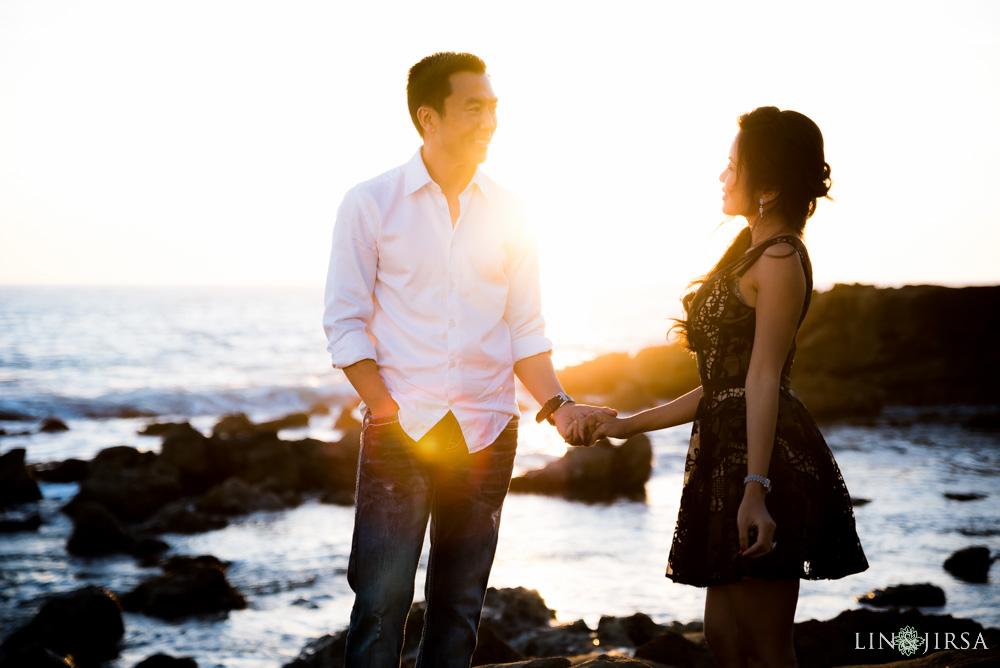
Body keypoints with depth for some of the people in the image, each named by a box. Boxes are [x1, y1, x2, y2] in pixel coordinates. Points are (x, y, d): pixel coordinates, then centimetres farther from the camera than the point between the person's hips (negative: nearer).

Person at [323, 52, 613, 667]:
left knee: (460, 608, 9)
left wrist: (557, 405, -4)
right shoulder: (370, 204, 0)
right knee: (381, 605, -6)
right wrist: (387, 410, -10)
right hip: (400, 433, -3)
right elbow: (345, 322, -2)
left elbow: (525, 328, 10)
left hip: (487, 433, 3)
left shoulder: (505, 212, 9)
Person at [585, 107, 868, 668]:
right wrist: (630, 426, 24)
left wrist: (754, 488, -25)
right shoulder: (750, 255, 22)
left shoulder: (779, 258, -8)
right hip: (728, 450, 10)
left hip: (761, 454, -10)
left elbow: (764, 379, -18)